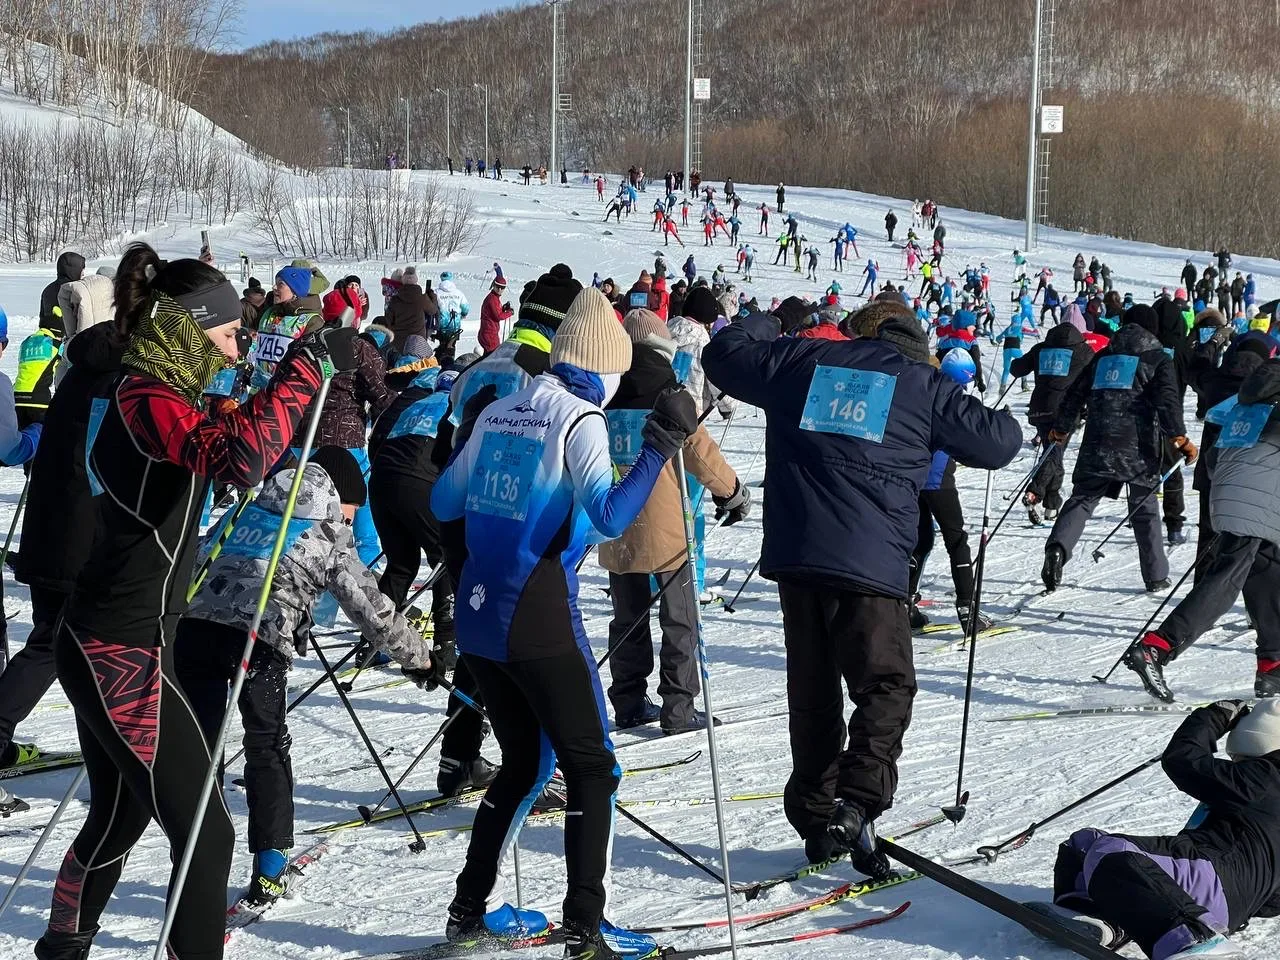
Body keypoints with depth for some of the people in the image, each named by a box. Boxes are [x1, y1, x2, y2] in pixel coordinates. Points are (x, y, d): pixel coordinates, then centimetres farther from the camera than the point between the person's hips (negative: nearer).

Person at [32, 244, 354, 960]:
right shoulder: (148, 400, -18)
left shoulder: (143, 393, 12)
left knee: (120, 817, 26)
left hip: (103, 648, 10)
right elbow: (240, 456, -37)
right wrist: (309, 366, -31)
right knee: (205, 831, -7)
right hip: (125, 656, -10)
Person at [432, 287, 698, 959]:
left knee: (525, 763, 21)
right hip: (541, 623, -7)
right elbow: (607, 517, -22)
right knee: (592, 768, 3)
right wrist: (659, 448, -19)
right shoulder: (579, 419, -10)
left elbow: (443, 504, 18)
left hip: (478, 617, 7)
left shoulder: (496, 413, 10)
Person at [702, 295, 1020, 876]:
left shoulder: (804, 361, 12)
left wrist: (775, 322, 38)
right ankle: (858, 802, -16)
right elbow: (1000, 442, 7)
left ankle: (816, 818, 13)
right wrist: (1004, 426, 31)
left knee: (812, 692, 13)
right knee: (886, 687, 3)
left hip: (795, 554, 4)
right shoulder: (922, 384, 5)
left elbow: (724, 353, 22)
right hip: (870, 564, -4)